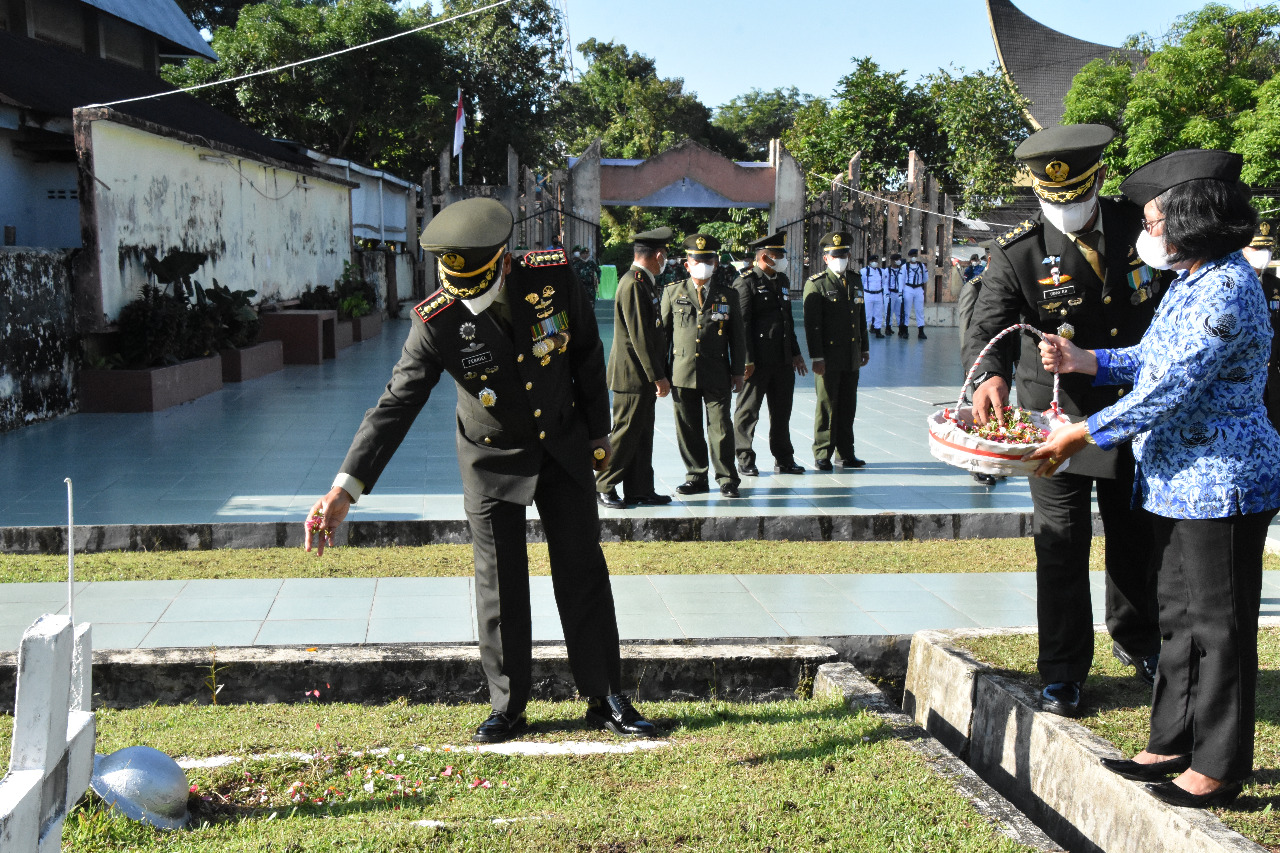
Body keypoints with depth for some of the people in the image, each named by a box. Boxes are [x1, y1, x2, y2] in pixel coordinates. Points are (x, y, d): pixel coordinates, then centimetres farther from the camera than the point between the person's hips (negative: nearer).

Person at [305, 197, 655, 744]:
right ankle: (507, 709, 19)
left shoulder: (553, 277, -19)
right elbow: (395, 406, -26)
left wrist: (597, 432, 7)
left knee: (584, 574, 6)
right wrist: (345, 488, -36)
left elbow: (588, 355, -3)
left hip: (564, 448, 2)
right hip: (492, 462, -2)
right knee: (500, 587, 2)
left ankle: (607, 700, 18)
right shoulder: (438, 323, -24)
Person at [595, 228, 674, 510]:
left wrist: (660, 374, 17)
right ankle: (603, 487, 7)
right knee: (626, 433, -3)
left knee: (642, 435, 12)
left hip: (645, 376, 10)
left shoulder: (645, 283, 14)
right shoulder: (633, 285, -17)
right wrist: (658, 377, -19)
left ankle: (639, 489, 17)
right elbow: (639, 336, -21)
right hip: (632, 376, -10)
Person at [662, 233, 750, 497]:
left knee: (721, 427, 0)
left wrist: (738, 371, 4)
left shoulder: (728, 295, 7)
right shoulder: (672, 293, 7)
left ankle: (727, 479, 11)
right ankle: (697, 477, 18)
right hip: (682, 374, 1)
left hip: (717, 375, -1)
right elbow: (662, 333, 9)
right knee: (688, 430, 6)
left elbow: (737, 336, 9)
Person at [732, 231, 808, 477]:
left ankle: (784, 459, 21)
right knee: (748, 411, 2)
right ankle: (745, 460, 12)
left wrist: (795, 352, 18)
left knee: (782, 411, 13)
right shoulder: (746, 283, -9)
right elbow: (741, 324, -13)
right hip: (758, 361, -7)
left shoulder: (782, 280, 16)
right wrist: (746, 361, -17)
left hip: (783, 360, 7)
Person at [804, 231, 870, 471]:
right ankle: (822, 455, 8)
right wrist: (816, 357, -16)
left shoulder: (855, 282, 14)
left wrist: (864, 348, 19)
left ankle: (846, 453, 18)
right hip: (829, 358, -6)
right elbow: (811, 324, -11)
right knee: (827, 406, 0)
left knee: (848, 407, 10)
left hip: (851, 358, 6)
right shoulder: (816, 284, -6)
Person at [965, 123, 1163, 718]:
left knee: (1138, 537, 18)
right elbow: (989, 327, -25)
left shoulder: (1139, 226, -3)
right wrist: (991, 374, -46)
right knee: (1061, 546, 2)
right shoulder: (1017, 254, -14)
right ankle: (1062, 672, 17)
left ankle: (1136, 639, 42)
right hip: (1058, 419, -3)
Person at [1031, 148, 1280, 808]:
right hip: (1181, 481, 10)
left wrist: (1082, 434, -17)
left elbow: (1169, 390, -24)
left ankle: (1219, 767, 12)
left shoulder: (1226, 290, -22)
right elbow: (1152, 359, 19)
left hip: (1221, 482, -10)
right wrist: (1083, 361, 5)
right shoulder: (1189, 282, 11)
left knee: (1218, 625, 1)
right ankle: (1174, 742, 29)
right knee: (1179, 614, 17)